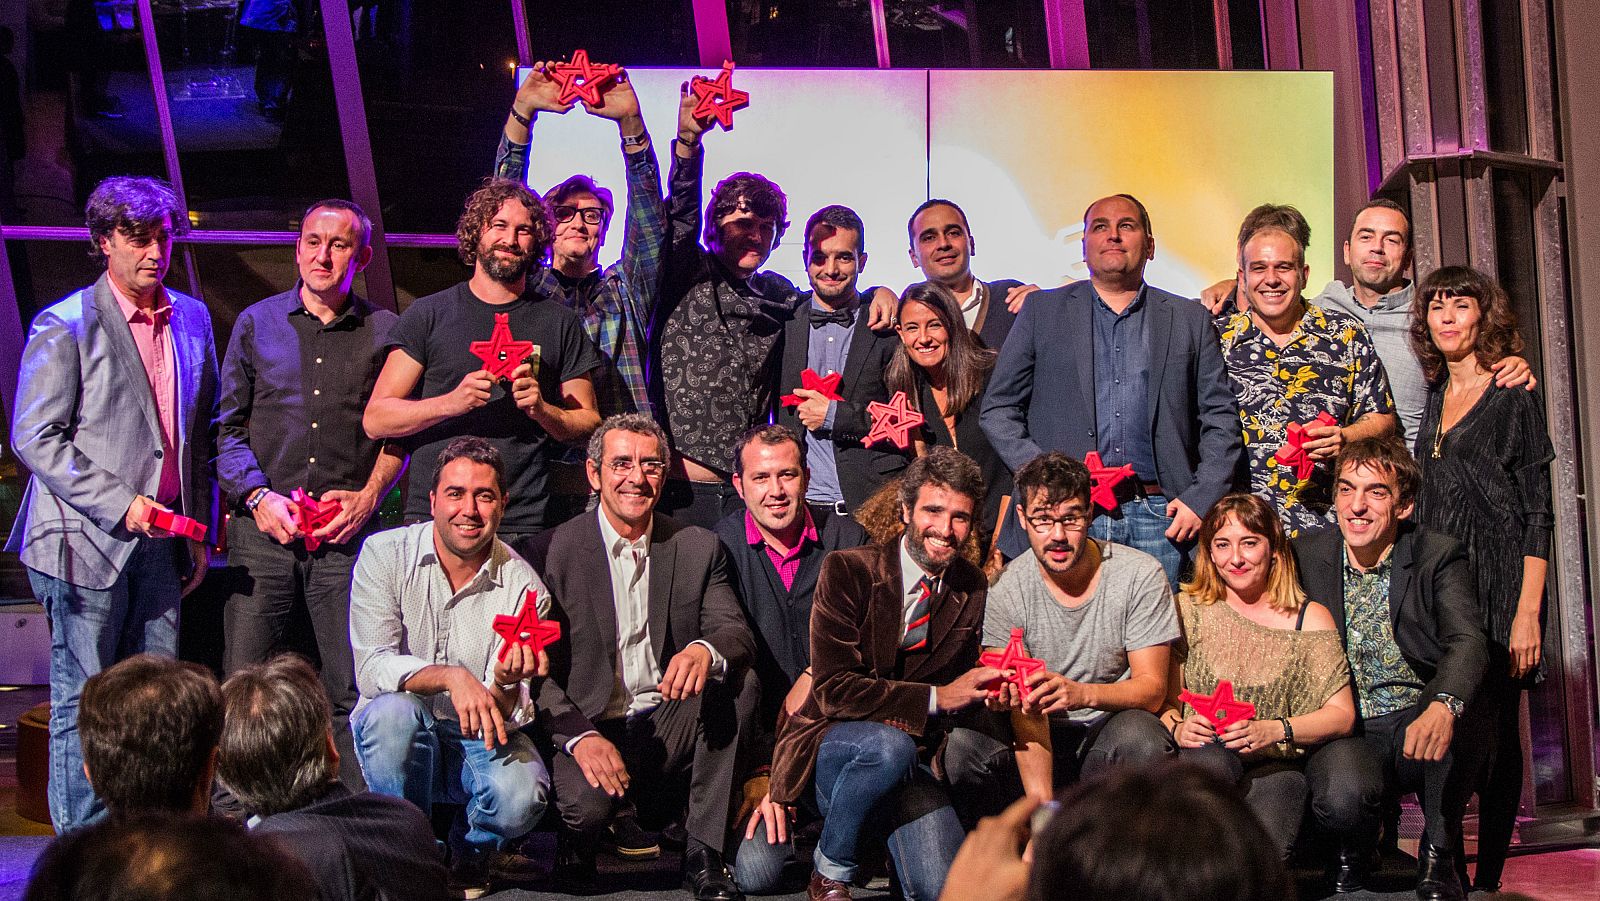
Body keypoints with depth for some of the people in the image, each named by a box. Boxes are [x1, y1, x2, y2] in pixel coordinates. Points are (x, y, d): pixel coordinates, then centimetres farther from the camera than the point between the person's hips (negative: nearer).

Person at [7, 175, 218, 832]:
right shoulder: (64, 325, -5)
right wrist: (120, 504, -15)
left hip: (162, 542, 5)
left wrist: (200, 532, 14)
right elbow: (35, 439, -9)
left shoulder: (192, 319, 12)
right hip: (87, 541, -5)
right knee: (83, 706, 0)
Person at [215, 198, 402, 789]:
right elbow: (227, 426, 10)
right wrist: (257, 497, -4)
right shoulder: (257, 323, 12)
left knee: (353, 695, -4)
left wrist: (369, 496, -4)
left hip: (349, 534, -1)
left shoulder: (385, 331, 10)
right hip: (265, 527, 1)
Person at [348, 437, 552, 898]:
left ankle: (471, 852, 7)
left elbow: (501, 716, -13)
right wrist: (451, 676, -38)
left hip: (478, 740, 1)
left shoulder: (523, 586, -9)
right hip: (397, 734, 0)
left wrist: (506, 683, -37)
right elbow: (372, 669, -21)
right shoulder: (385, 554, -10)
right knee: (394, 710, -35)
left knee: (522, 794, -31)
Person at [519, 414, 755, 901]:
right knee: (589, 803, -34)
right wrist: (580, 736, -21)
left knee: (736, 677, -25)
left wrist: (706, 651, -31)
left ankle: (704, 855, -16)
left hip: (670, 726, 3)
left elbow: (738, 635, -5)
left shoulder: (699, 549, 6)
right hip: (590, 728, -3)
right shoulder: (551, 552, -1)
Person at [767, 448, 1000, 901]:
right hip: (829, 748, -3)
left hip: (907, 764, 3)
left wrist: (984, 689, -7)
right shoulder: (848, 570, -11)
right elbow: (833, 689, -19)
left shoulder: (973, 588, 6)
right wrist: (935, 697, -25)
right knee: (889, 744, -38)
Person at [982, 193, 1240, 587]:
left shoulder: (1189, 319, 15)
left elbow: (1220, 419, 13)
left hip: (1158, 514, 1)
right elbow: (998, 409, 11)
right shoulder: (1042, 311, 13)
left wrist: (1202, 499, 0)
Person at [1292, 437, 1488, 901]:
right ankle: (1354, 855, 7)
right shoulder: (1307, 555, 5)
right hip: (1349, 728, 1)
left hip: (1421, 724, 0)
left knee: (1447, 718, -36)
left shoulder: (1440, 556, -4)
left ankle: (1439, 856, -10)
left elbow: (1467, 642, -21)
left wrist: (1442, 706, -42)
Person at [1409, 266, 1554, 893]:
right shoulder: (1432, 398, 13)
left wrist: (1528, 611, -13)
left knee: (1493, 734, -1)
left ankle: (1488, 879, 7)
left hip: (1497, 588, -5)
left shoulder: (1512, 398, -3)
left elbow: (1538, 513, -6)